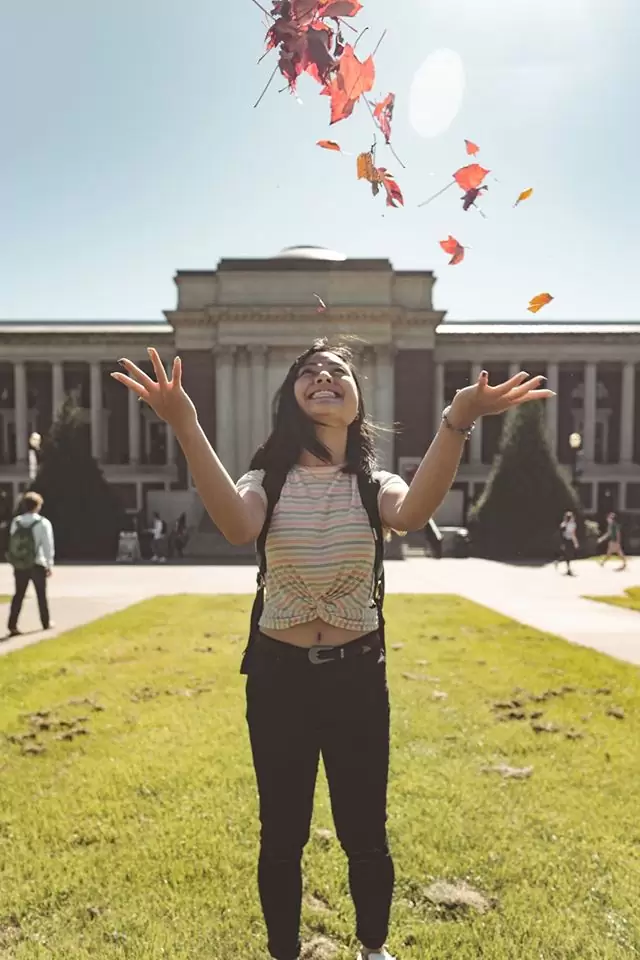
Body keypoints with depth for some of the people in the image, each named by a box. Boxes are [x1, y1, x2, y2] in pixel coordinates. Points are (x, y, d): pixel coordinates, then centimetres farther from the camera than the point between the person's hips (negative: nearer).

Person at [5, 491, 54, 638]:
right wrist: (49, 565, 1)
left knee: (18, 595, 8)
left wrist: (14, 563, 13)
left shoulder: (16, 522, 2)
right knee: (41, 594, 12)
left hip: (19, 565, 3)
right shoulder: (43, 523, -11)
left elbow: (13, 543, 5)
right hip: (37, 565, -3)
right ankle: (46, 623, 25)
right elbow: (48, 545, -9)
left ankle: (12, 625, 0)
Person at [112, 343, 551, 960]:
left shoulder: (373, 485, -2)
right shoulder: (268, 480, -3)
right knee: (281, 836, 15)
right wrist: (185, 426, -41)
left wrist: (457, 422, -44)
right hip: (278, 676, 0)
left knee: (365, 835, 15)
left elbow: (412, 513, -28)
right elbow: (238, 527, -29)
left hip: (357, 676, 1)